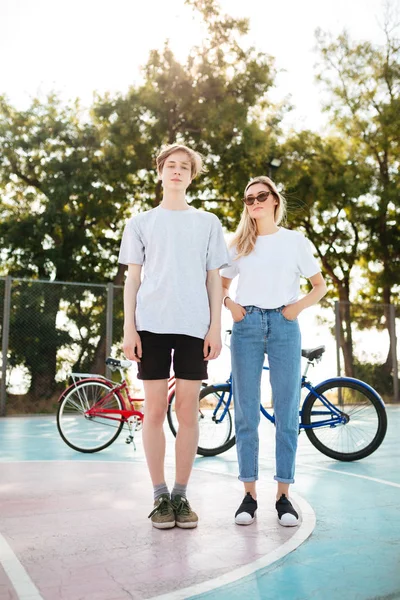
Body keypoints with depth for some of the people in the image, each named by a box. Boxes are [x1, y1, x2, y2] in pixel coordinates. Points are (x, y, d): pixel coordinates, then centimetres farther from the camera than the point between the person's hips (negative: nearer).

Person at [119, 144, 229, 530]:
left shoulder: (208, 223, 14)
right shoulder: (141, 223, 13)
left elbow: (214, 279, 10)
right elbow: (132, 278, 9)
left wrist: (215, 327, 1)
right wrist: (128, 328, -1)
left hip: (194, 325, 1)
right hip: (152, 323, 0)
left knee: (187, 409, 1)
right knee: (155, 408, 0)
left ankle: (181, 494, 12)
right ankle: (160, 496, 9)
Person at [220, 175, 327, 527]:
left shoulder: (295, 241, 9)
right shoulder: (239, 245, 13)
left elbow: (320, 285, 11)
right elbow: (220, 285, 20)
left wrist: (299, 306, -5)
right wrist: (230, 305, 0)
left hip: (284, 326, -1)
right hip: (247, 325, 1)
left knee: (287, 412, -1)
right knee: (246, 413, 0)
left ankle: (283, 495, 8)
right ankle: (250, 494, 9)